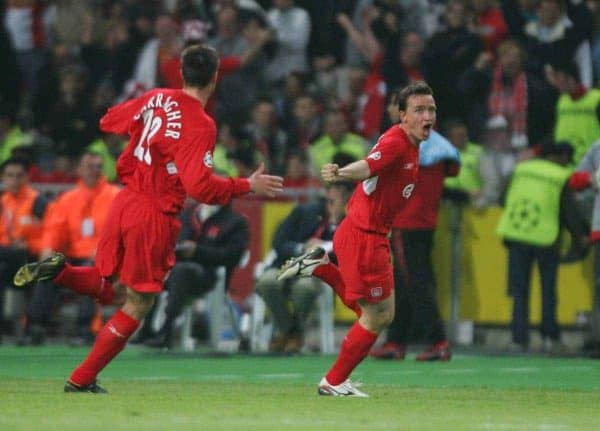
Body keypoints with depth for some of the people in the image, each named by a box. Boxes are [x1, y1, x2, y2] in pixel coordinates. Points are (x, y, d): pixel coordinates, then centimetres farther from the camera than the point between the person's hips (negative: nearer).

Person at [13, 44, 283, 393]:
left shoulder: (156, 99, 2)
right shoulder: (201, 125, -18)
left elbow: (110, 121, 16)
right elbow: (200, 186, -25)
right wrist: (247, 187, -16)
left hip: (126, 202, 7)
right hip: (156, 217, -6)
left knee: (102, 284, 24)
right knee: (138, 304, 8)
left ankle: (58, 270, -7)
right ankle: (82, 380, 8)